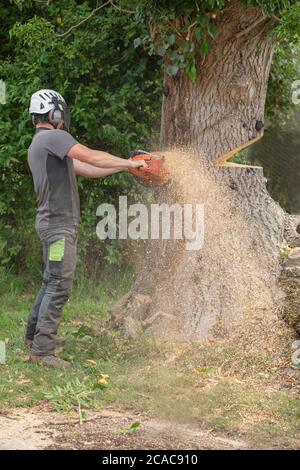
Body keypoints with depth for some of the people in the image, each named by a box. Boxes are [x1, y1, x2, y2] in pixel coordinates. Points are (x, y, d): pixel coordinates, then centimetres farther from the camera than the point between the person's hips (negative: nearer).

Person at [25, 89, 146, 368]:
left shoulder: (38, 145, 20)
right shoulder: (53, 137, -12)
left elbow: (85, 170, 18)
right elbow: (92, 158, -21)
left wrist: (123, 167, 13)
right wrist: (130, 164, -9)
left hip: (52, 222, 10)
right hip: (59, 223, -10)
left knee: (52, 282, 18)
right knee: (60, 285, -9)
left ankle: (33, 336, 26)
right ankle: (43, 350, -9)